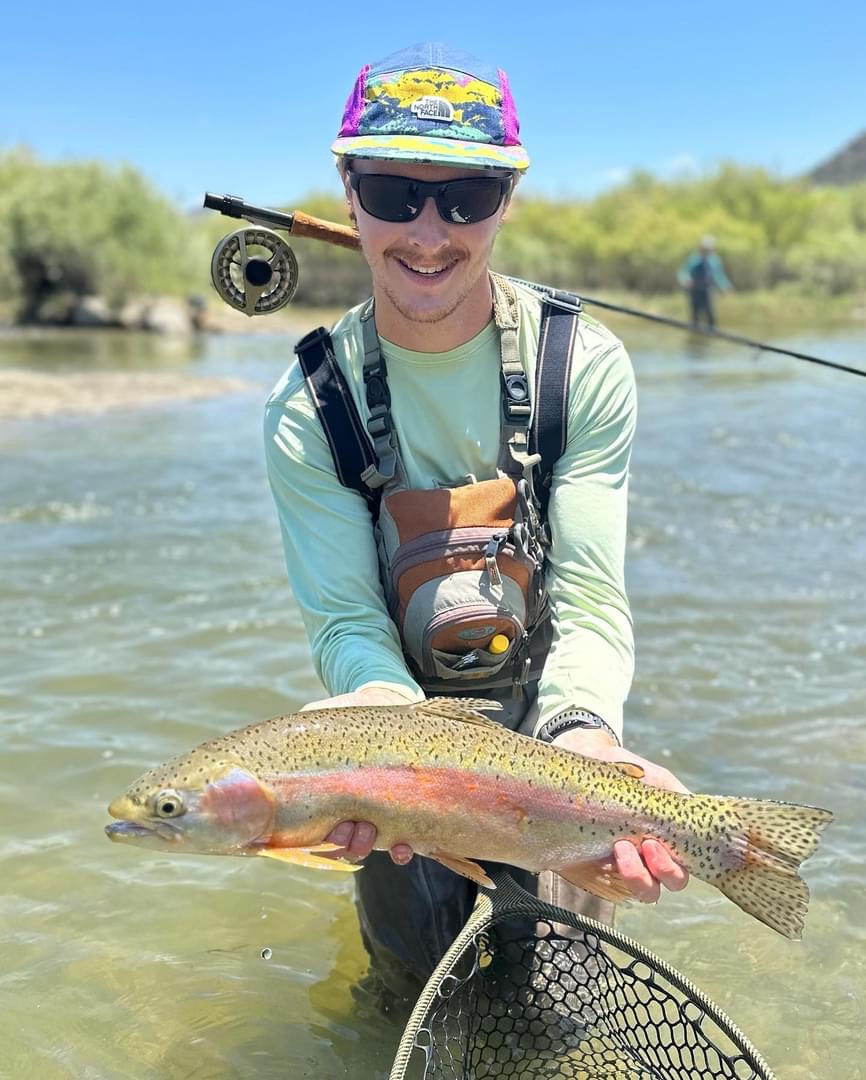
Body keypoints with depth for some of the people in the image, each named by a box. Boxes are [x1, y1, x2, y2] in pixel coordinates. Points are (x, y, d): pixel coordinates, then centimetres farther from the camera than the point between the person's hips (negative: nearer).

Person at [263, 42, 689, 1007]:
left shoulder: (587, 367, -19)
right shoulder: (309, 409, -18)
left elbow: (589, 599, -22)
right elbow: (345, 619, -19)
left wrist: (582, 735, -43)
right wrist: (387, 712, -43)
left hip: (548, 702, 0)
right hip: (403, 698, 0)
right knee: (419, 982, 8)